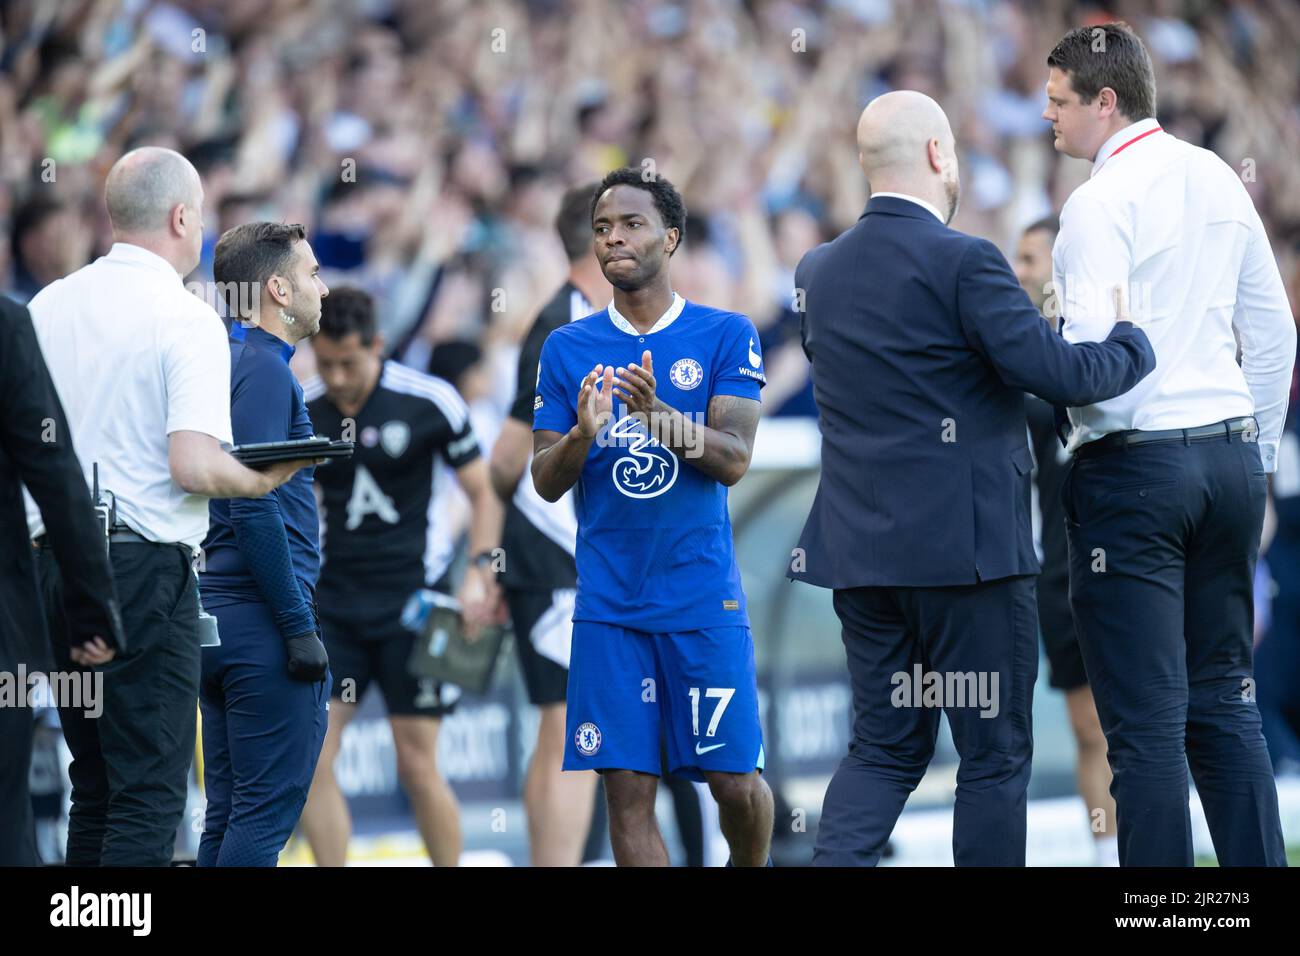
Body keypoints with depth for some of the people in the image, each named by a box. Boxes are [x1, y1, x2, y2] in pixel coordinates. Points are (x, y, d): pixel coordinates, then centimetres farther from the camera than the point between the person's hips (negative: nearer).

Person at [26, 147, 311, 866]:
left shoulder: (48, 306, 8)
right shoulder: (186, 320, -11)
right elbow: (192, 465, -19)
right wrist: (263, 481, -1)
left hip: (52, 559, 7)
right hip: (141, 565, -7)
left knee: (95, 787, 15)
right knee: (148, 796, -4)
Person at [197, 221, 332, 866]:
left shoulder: (230, 364, 18)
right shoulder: (264, 371, -11)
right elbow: (255, 508, -19)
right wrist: (299, 627, -17)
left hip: (218, 617, 10)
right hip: (262, 619, -10)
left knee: (228, 815, 10)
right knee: (266, 813, -8)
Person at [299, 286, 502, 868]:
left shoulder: (430, 402, -7)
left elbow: (483, 492, 1)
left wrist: (480, 572, -11)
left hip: (413, 601, -3)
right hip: (332, 604, 3)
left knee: (417, 766, -3)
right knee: (309, 758, -7)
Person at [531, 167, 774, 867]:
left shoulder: (725, 336, 1)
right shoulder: (567, 349, 7)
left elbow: (734, 461, -9)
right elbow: (545, 481, 4)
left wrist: (657, 412, -26)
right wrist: (583, 434, -17)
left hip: (704, 598, -2)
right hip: (609, 601, 2)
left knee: (736, 784, -1)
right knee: (628, 790, -2)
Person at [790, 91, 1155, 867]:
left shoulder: (820, 271, 8)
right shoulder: (962, 262, -14)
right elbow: (1059, 373, -16)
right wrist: (1136, 342, 3)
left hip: (860, 544, 6)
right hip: (966, 546, -6)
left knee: (885, 749, 12)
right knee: (996, 753, 4)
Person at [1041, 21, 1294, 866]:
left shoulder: (1101, 202, -11)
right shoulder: (1218, 180, 12)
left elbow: (1090, 353, -19)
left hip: (1134, 464, -7)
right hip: (1231, 457, 7)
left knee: (1146, 719, -5)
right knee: (1224, 700, 13)